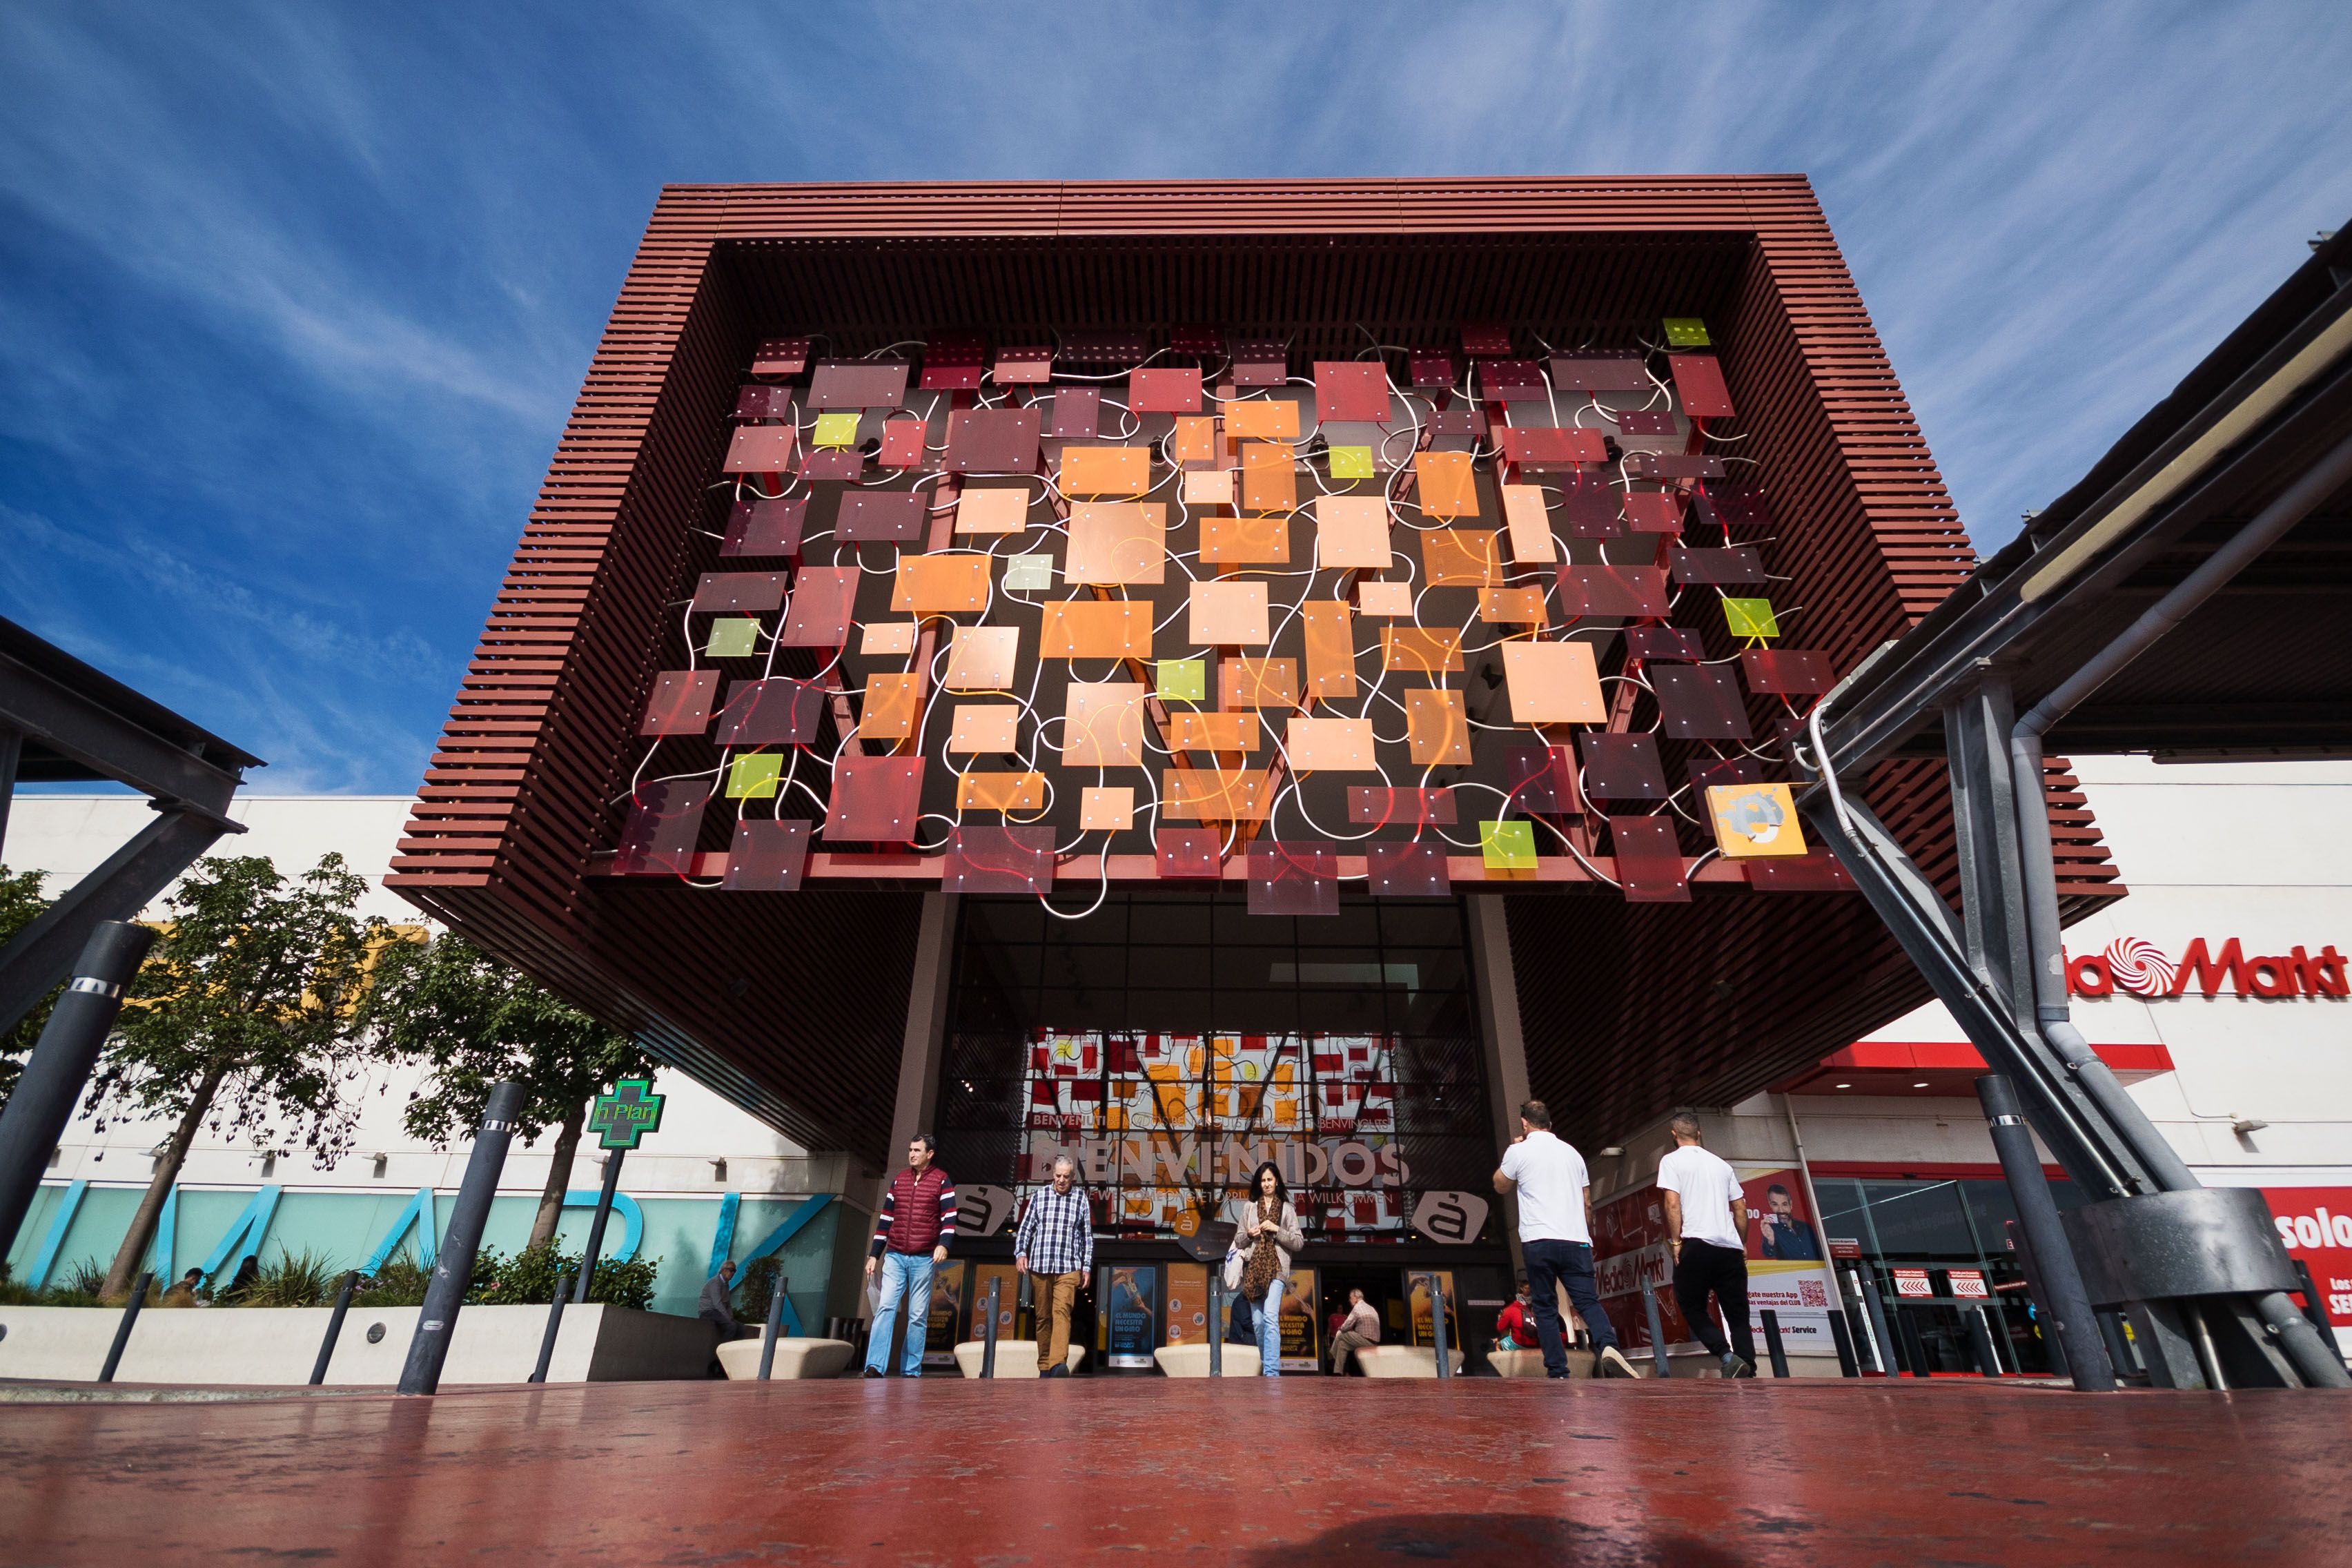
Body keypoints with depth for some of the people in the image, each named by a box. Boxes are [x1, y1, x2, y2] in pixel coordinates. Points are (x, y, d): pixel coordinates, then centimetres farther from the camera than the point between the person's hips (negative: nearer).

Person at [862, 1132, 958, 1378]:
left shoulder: (941, 1180, 0)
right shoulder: (898, 1180, 11)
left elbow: (949, 1216, -6)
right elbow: (885, 1219, 14)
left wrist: (943, 1244, -22)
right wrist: (874, 1255, 12)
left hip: (924, 1259, -3)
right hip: (894, 1257, 3)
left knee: (918, 1316, 2)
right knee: (885, 1308, -10)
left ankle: (911, 1371, 10)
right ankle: (875, 1367, -11)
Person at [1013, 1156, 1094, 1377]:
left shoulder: (1081, 1199, 6)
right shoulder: (1039, 1197, 7)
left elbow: (1087, 1236, 11)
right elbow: (1025, 1228, 10)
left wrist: (1087, 1267, 8)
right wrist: (1020, 1253, -5)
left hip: (1068, 1267, -2)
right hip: (1040, 1266, 2)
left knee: (1061, 1311, -18)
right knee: (1043, 1316, 6)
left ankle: (1058, 1364, -28)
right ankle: (1044, 1366, 16)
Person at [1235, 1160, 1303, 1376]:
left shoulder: (1287, 1209, 7)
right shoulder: (1250, 1208, 15)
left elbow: (1299, 1242, 2)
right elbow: (1238, 1240, 17)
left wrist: (1277, 1229, -10)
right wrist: (1249, 1235, -4)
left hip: (1275, 1269, -3)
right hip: (1253, 1269, 4)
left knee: (1270, 1317, -20)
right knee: (1258, 1322, 6)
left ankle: (1271, 1372, -22)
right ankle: (1267, 1365, 22)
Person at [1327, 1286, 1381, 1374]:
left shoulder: (1357, 1307, -9)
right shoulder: (1371, 1308, 17)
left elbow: (1345, 1328, -10)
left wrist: (1341, 1328, 14)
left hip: (1366, 1341, -8)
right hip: (1374, 1342, 8)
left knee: (1340, 1334, 3)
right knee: (1342, 1343, 15)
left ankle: (1332, 1357, 20)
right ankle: (1338, 1372, 13)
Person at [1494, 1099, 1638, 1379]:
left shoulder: (1519, 1151, 3)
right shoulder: (1572, 1153, 16)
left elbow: (1501, 1186, 19)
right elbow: (1587, 1203, 19)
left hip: (1538, 1241, -3)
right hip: (1575, 1240, 3)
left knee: (1546, 1308, 6)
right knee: (1588, 1301, 1)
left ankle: (1558, 1373, -1)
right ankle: (1608, 1346, -25)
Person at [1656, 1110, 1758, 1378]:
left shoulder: (1672, 1161, 2)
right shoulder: (1721, 1163, 18)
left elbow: (1672, 1204, -10)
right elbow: (1741, 1209, 16)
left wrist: (1676, 1242, -5)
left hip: (1696, 1245, -5)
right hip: (1731, 1248, 5)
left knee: (1693, 1309, 9)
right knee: (1738, 1317, 10)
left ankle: (1727, 1357, -11)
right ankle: (1748, 1374, -3)